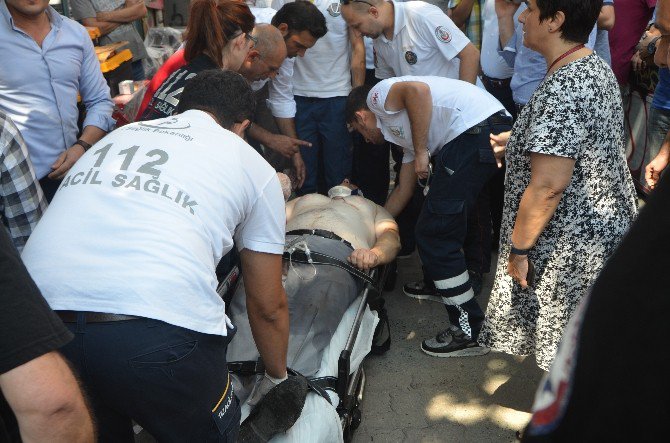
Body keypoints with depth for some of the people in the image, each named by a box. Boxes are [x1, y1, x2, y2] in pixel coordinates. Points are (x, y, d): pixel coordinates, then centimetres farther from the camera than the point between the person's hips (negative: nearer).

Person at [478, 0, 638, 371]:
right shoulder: (596, 66, 3)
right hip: (608, 225, 9)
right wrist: (516, 139, 22)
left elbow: (547, 186, -28)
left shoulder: (562, 90, -28)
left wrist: (518, 249, -17)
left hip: (571, 242, -9)